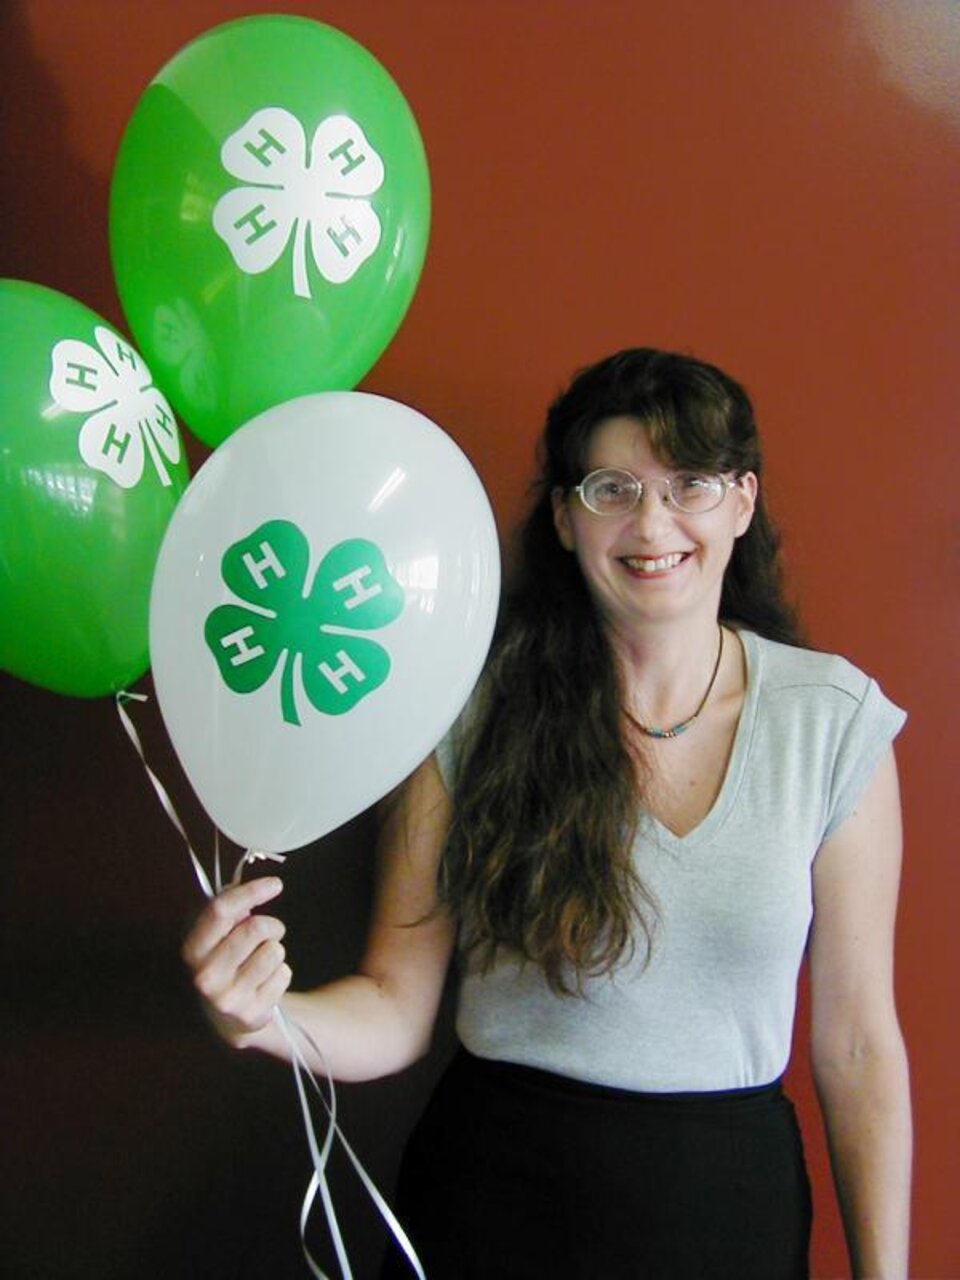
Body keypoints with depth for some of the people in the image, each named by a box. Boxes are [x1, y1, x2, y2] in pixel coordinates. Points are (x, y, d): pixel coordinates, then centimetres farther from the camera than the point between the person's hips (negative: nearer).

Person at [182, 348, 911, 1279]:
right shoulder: (473, 707, -11)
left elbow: (857, 1042, -3)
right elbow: (396, 1008, -7)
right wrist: (266, 1016, -26)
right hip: (492, 1198, -1)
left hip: (730, 1202, 1)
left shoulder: (832, 719, -7)